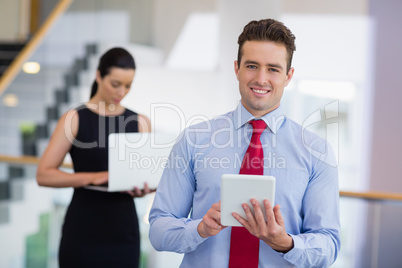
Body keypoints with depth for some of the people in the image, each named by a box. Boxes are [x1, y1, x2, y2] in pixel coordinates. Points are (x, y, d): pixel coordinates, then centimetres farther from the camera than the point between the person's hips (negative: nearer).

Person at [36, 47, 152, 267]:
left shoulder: (140, 123, 7)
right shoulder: (75, 119, -3)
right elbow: (43, 175, -8)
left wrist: (142, 189, -13)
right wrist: (92, 177, -21)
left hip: (124, 231, 3)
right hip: (83, 231, -3)